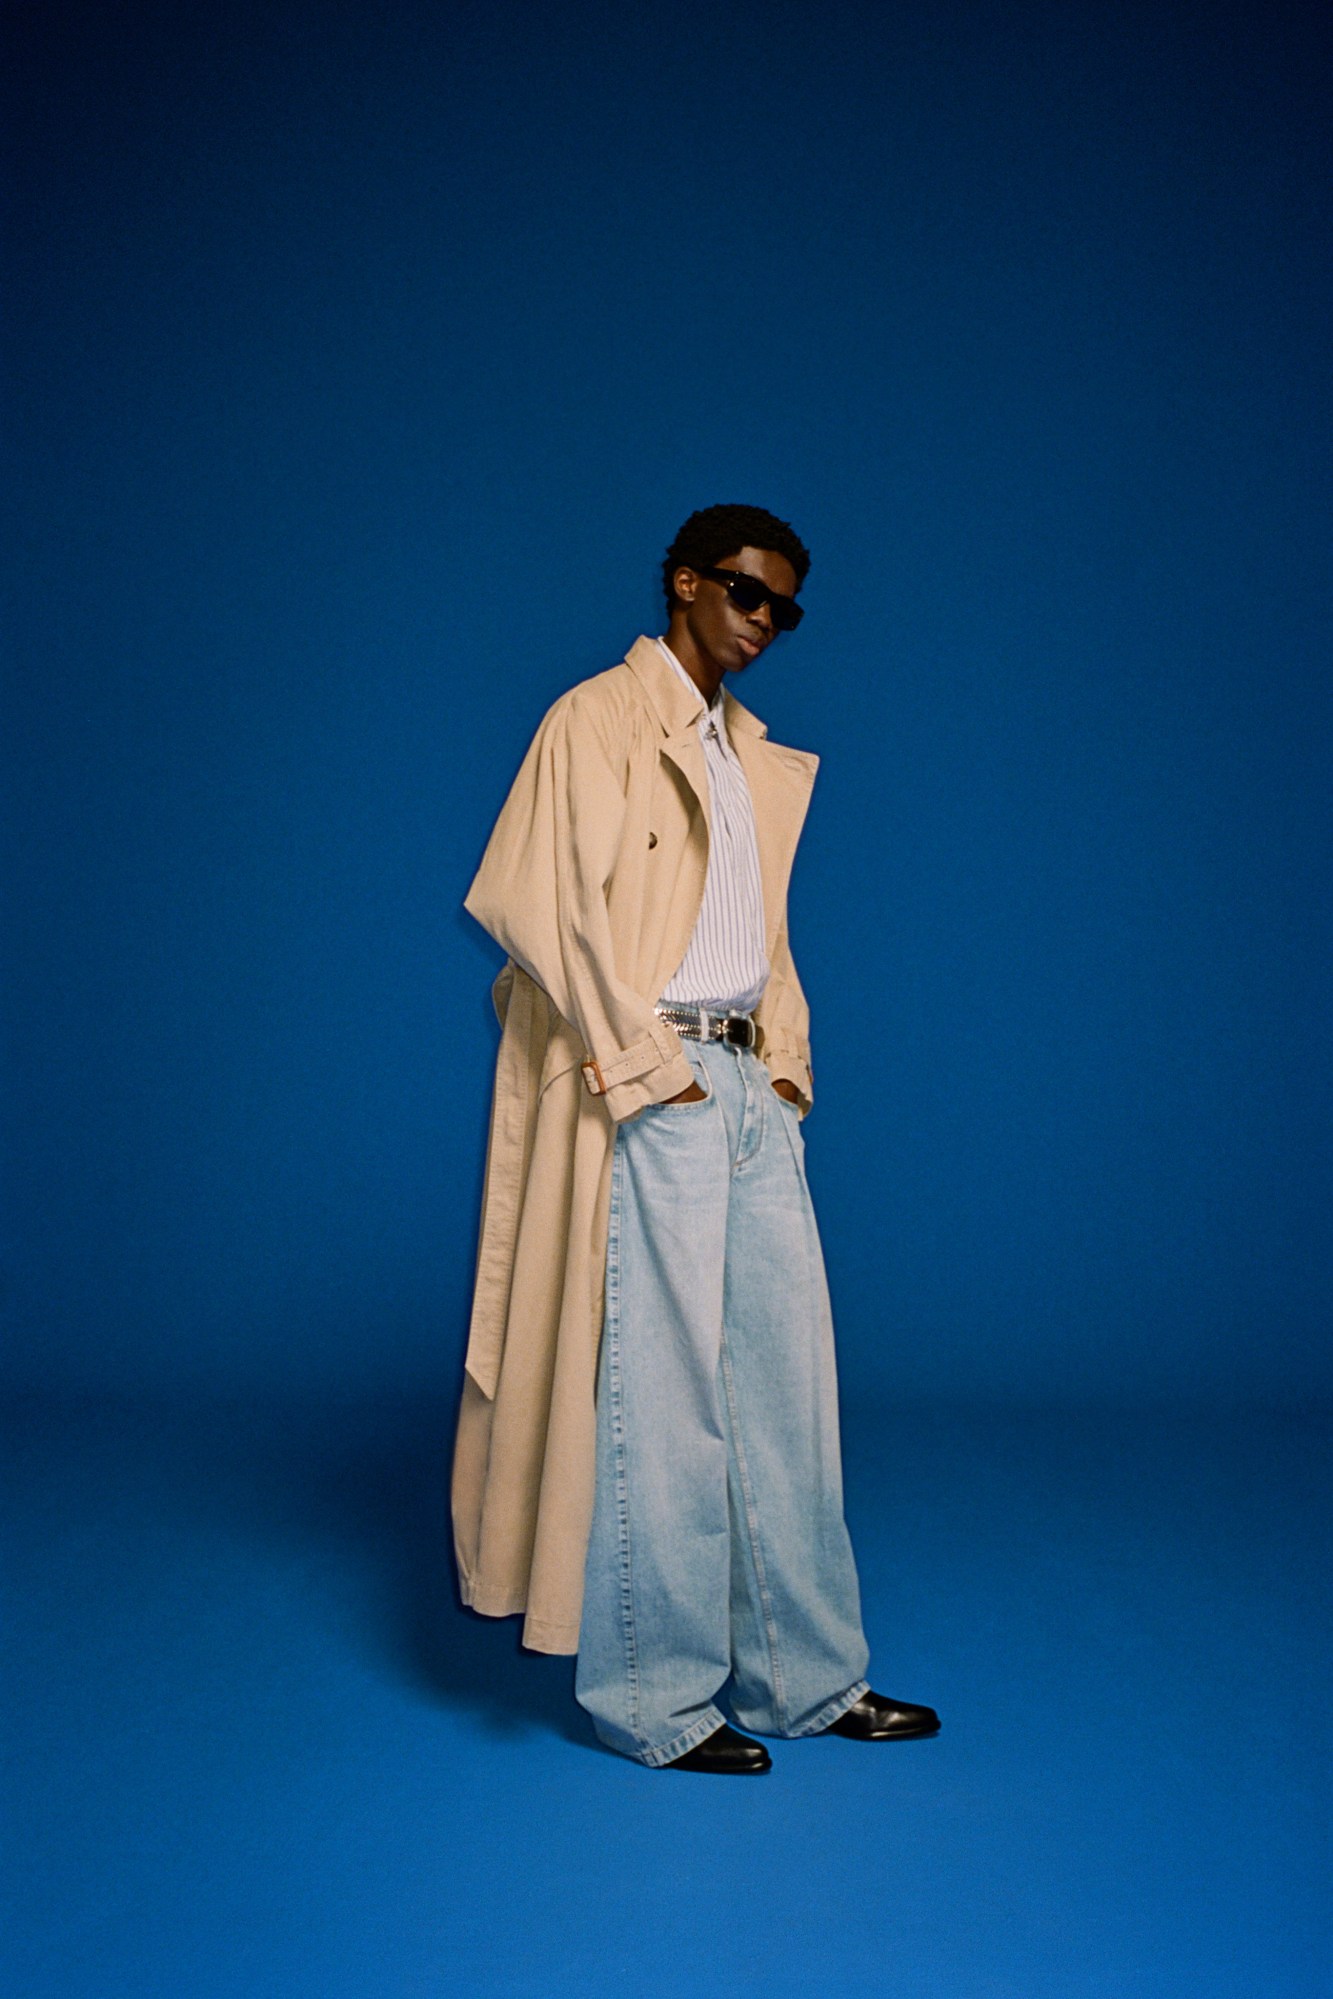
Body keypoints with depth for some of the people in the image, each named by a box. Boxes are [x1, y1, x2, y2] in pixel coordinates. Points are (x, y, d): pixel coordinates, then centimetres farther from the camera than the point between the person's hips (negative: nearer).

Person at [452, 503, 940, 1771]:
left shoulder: (755, 753, 21)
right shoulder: (597, 720, -3)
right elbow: (546, 906, -12)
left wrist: (785, 1062, 10)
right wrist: (646, 1066, -13)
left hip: (750, 1088, 8)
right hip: (650, 1091, -7)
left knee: (784, 1380, 9)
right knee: (657, 1392, -3)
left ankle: (801, 1676, 20)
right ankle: (653, 1699, 11)